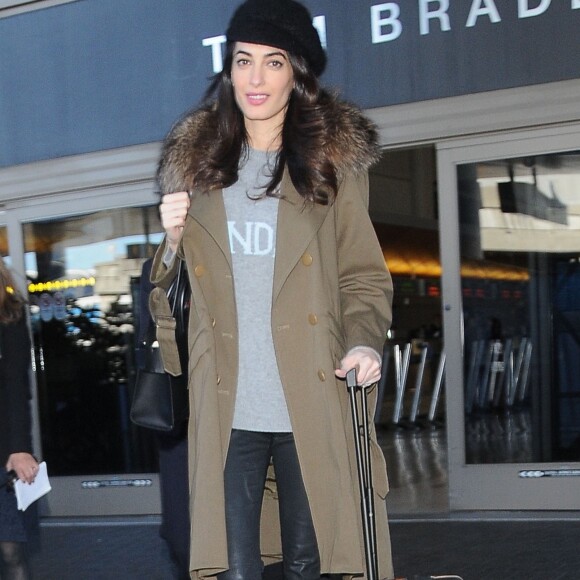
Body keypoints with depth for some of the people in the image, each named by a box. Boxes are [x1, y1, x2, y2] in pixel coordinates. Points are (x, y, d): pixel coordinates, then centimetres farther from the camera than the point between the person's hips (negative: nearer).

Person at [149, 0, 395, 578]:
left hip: (312, 411, -1)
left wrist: (365, 341, -12)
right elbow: (172, 288, 18)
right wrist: (173, 240, -4)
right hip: (226, 412, 1)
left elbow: (363, 276, 6)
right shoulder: (195, 162, 12)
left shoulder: (335, 160, 6)